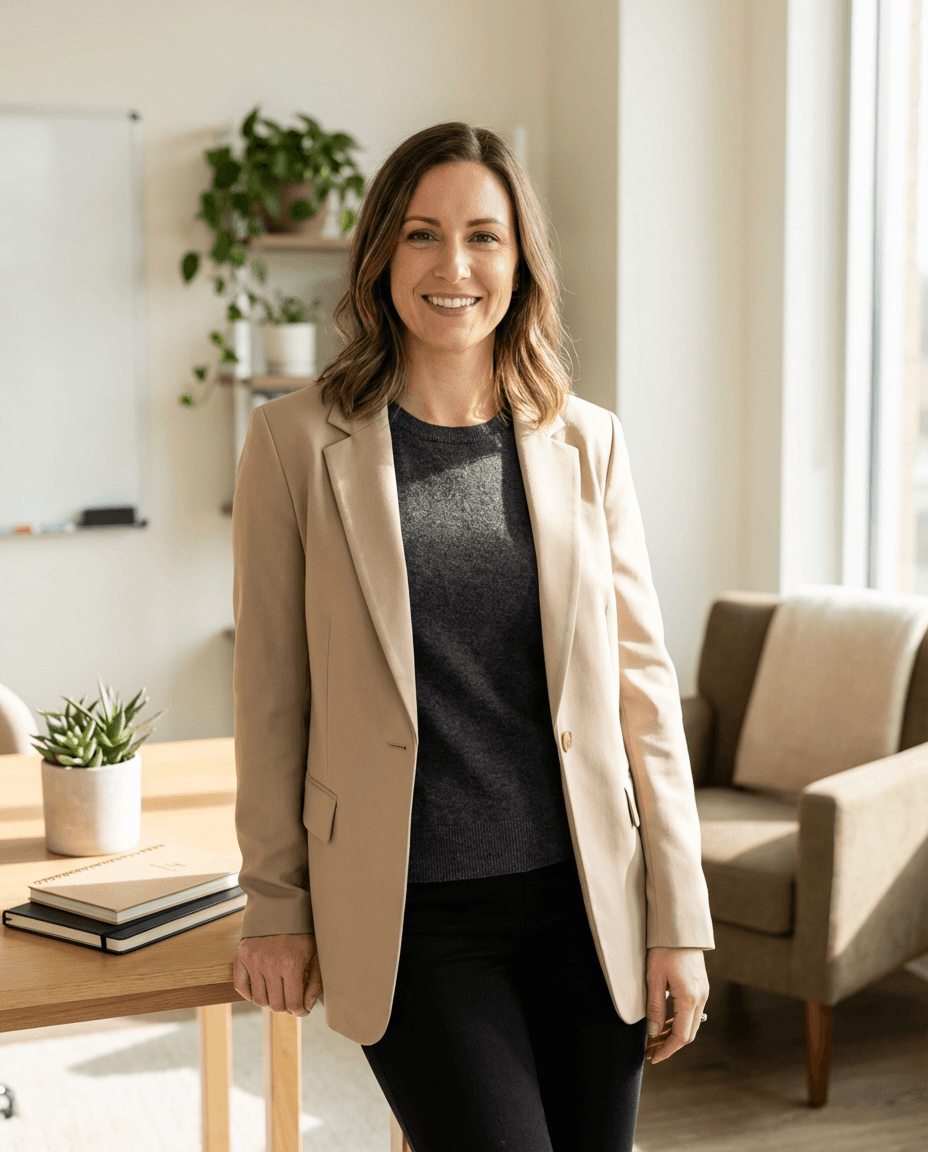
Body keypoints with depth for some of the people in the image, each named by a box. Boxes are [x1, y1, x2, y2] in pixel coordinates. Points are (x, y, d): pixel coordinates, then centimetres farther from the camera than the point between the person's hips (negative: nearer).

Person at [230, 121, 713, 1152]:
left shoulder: (586, 443, 3)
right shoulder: (297, 441, -3)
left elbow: (641, 682, 4)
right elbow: (271, 690, 0)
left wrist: (679, 922, 2)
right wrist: (275, 904, 3)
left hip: (584, 903, 3)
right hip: (409, 916, -2)